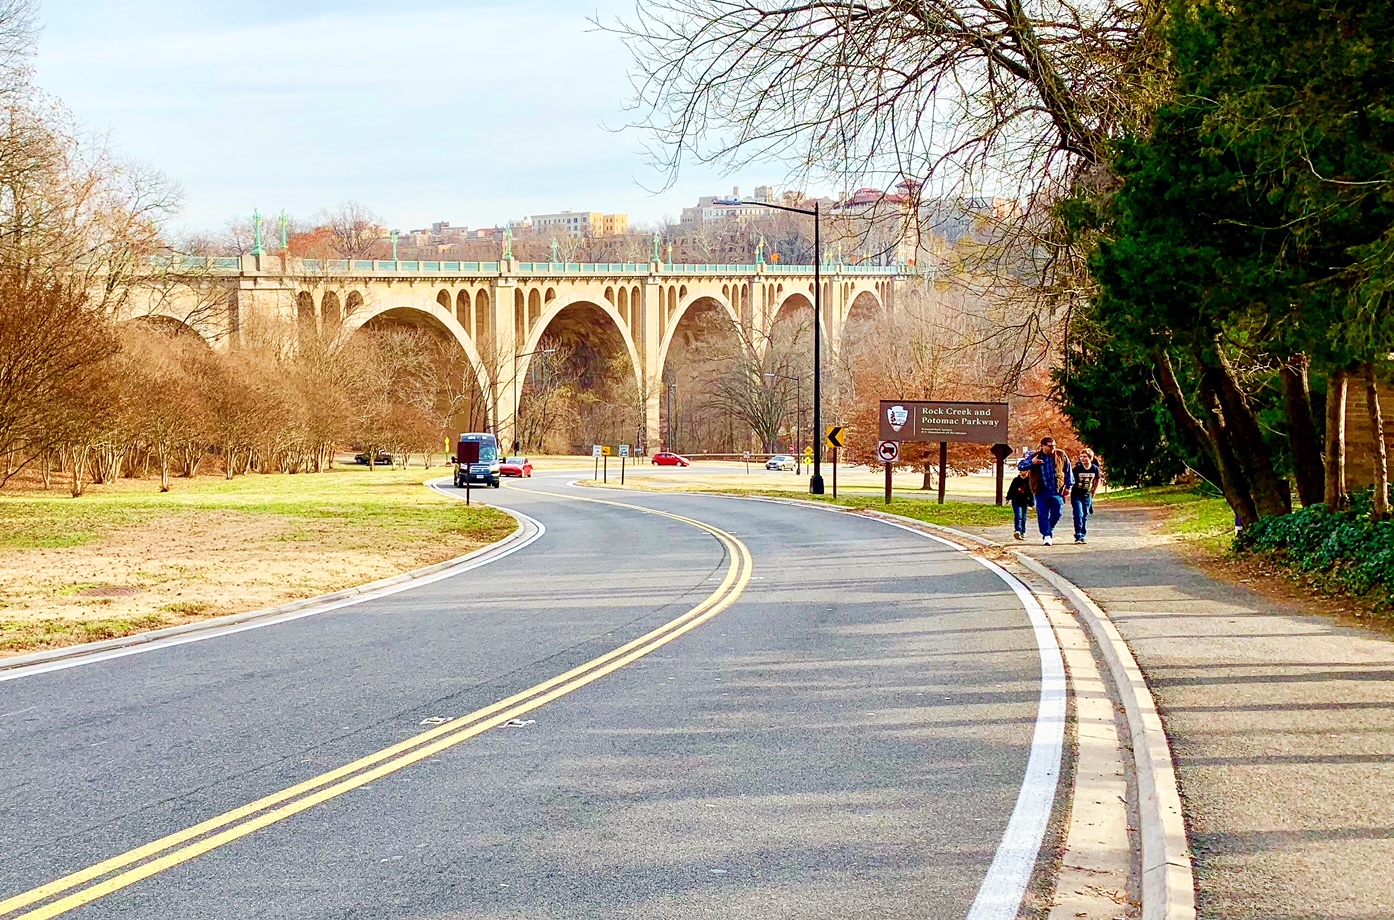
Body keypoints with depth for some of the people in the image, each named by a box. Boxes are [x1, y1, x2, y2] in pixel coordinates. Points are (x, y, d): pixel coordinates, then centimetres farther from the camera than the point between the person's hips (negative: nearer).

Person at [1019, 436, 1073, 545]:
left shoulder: (1061, 456, 4)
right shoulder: (1035, 457, 1)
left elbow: (1068, 471, 11)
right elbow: (1020, 466, 3)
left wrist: (1068, 486, 7)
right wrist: (1031, 462, -15)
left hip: (1057, 491, 1)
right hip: (1041, 491, -1)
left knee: (1057, 513, 2)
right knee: (1043, 514, -5)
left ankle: (1049, 530, 27)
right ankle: (1047, 535, 1)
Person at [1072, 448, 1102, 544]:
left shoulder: (1095, 469, -5)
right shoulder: (1077, 468, -15)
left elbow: (1097, 481, 12)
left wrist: (1093, 492, 13)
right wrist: (1068, 490, -6)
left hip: (1087, 496, 3)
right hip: (1076, 496, -3)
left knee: (1085, 517, 8)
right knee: (1078, 515, -13)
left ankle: (1082, 536, 18)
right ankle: (1078, 537, -13)